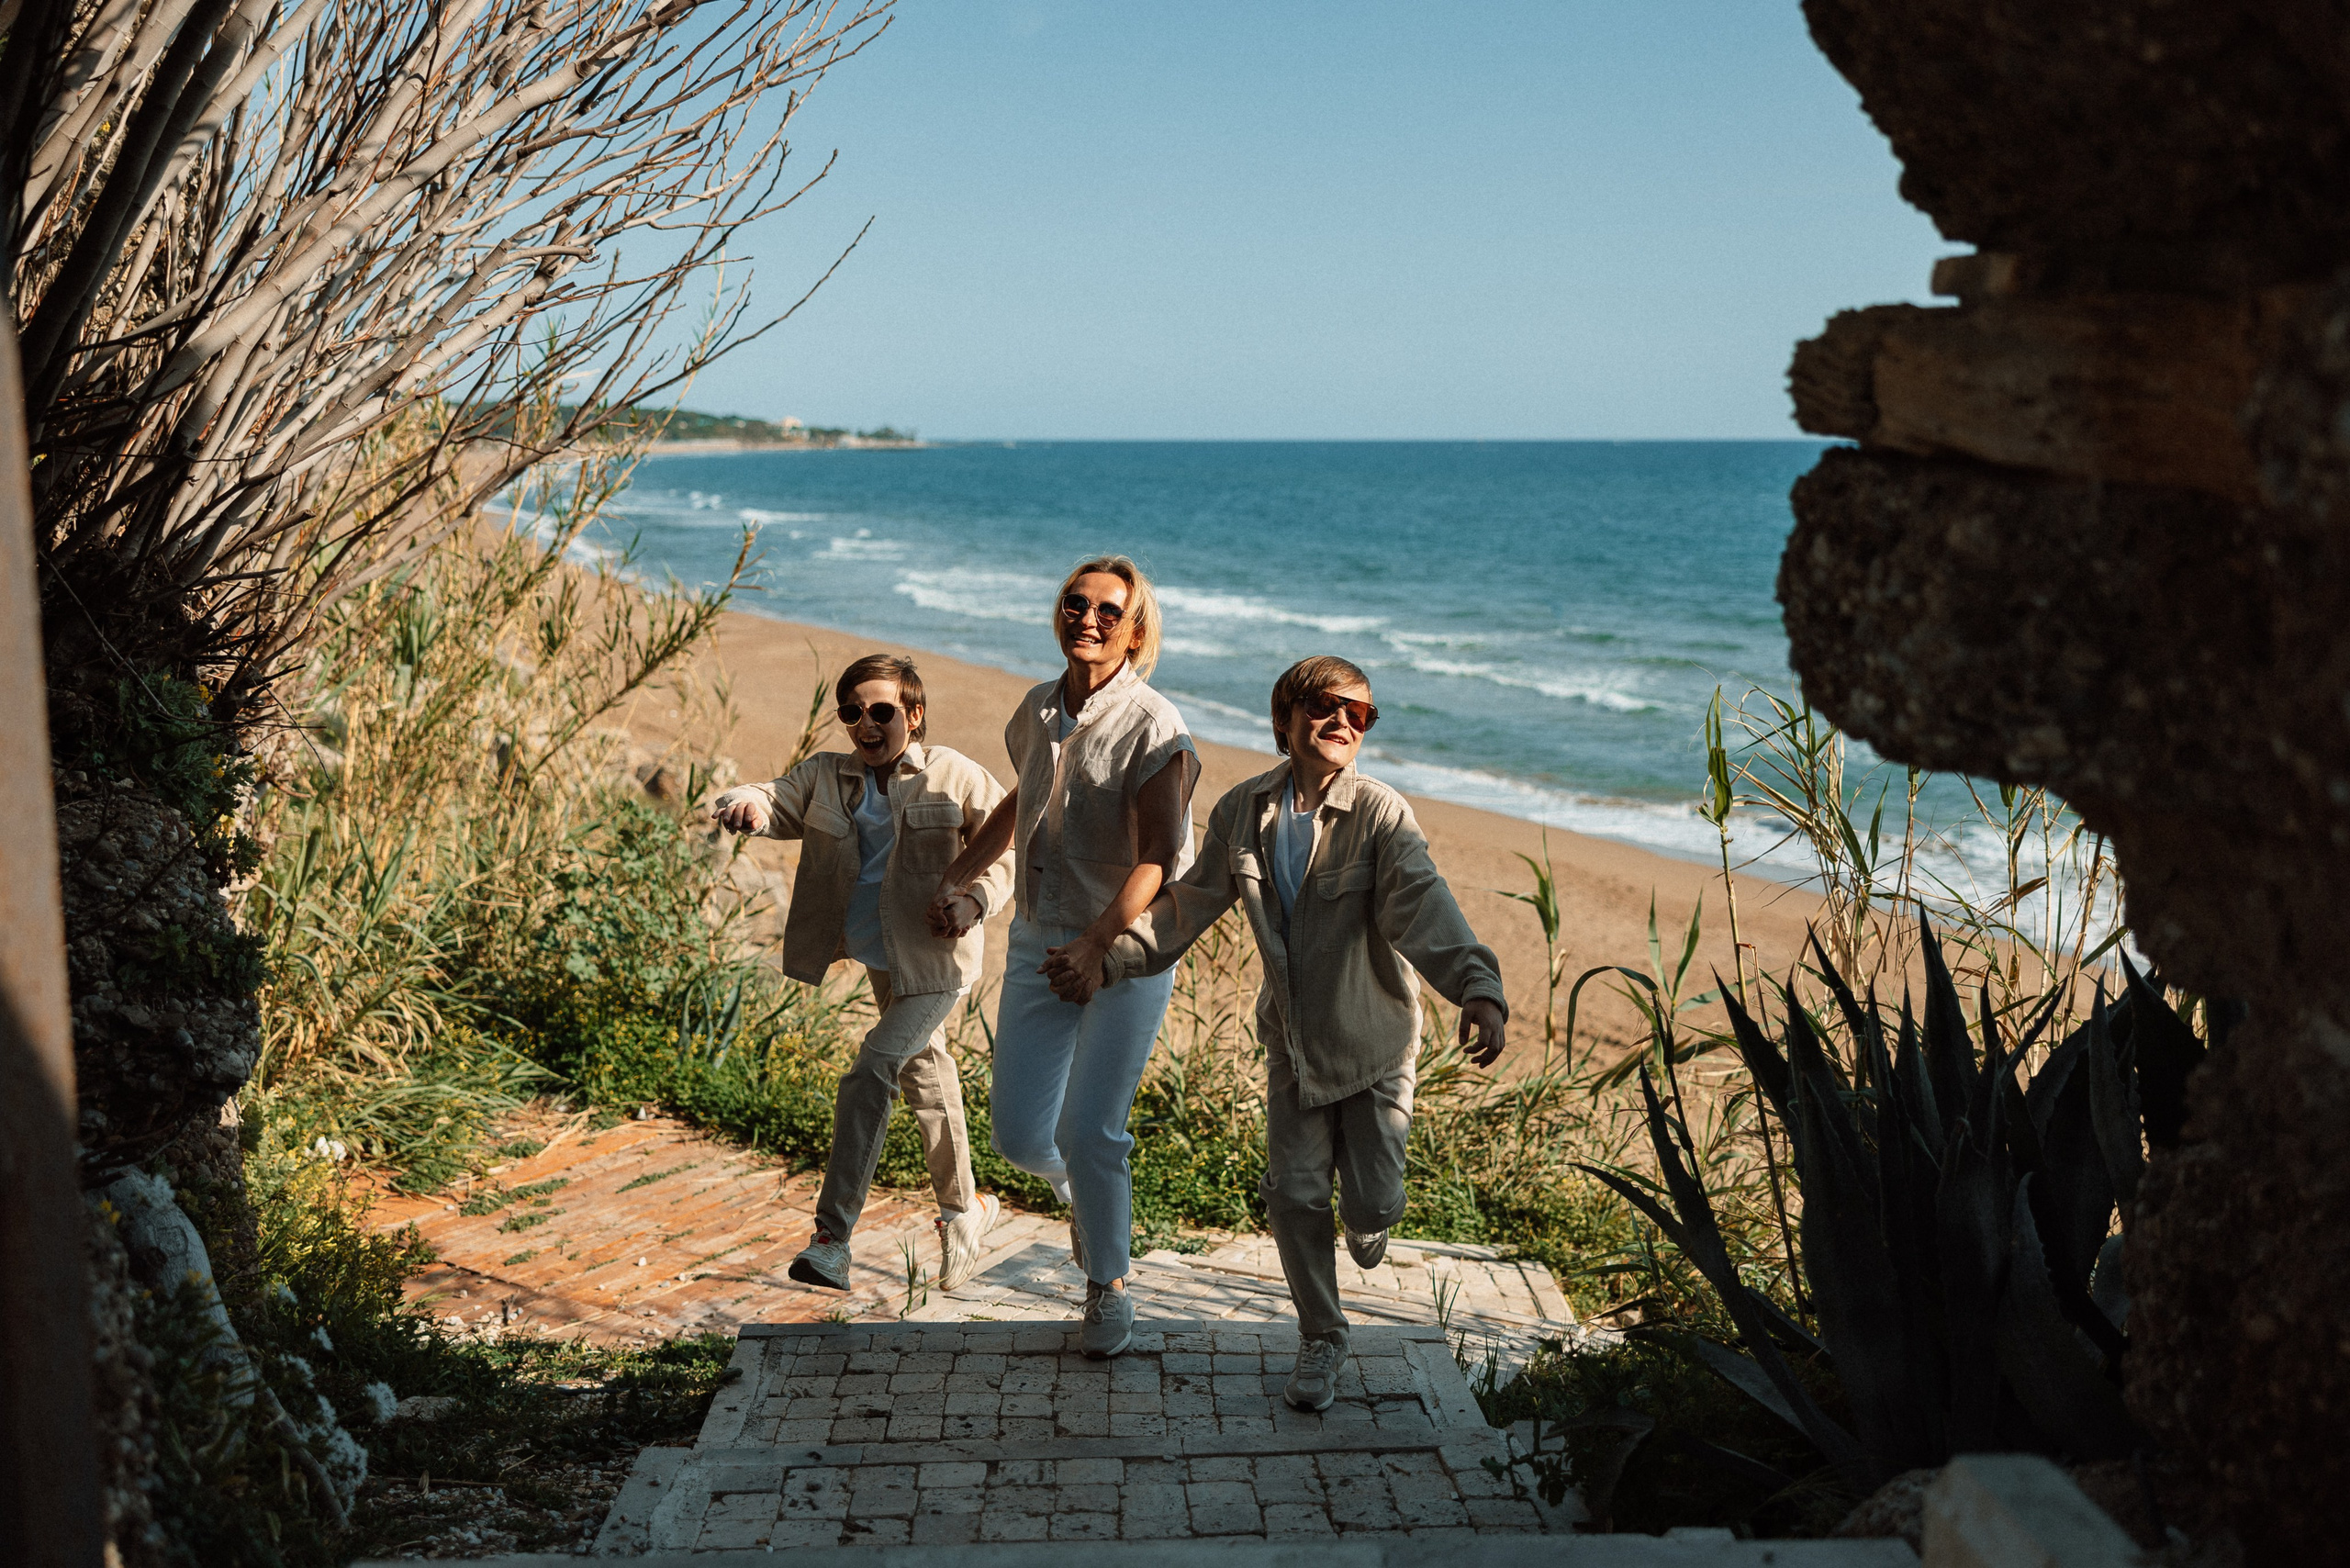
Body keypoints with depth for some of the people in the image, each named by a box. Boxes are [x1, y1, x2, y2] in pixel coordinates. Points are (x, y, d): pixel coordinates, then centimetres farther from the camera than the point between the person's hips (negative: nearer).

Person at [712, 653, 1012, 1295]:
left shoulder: (955, 777, -10)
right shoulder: (826, 777, 0)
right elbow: (781, 801, -14)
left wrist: (975, 899, -22)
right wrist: (747, 804, -38)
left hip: (936, 961, -6)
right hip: (877, 959, 6)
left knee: (869, 1078, -18)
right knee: (925, 1079, 22)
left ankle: (833, 1238, -14)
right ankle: (963, 1207, 43)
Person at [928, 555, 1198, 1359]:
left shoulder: (1153, 728, -14)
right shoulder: (1039, 712, 6)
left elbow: (1156, 860, -20)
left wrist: (1097, 943, -31)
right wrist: (954, 878, 21)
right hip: (1037, 942, 5)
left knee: (1088, 1131, -7)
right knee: (1020, 1132, 3)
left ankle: (1108, 1290, 16)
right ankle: (1079, 1192, 39)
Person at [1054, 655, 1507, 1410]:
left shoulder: (1381, 815, -17)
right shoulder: (1242, 811, -4)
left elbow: (1424, 908, -32)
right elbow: (1186, 905, 7)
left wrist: (1477, 991, -48)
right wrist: (1109, 961, 1)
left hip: (1374, 1041, -3)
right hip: (1292, 1042, 3)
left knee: (1372, 1202, 1)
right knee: (1293, 1195, 2)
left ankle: (1365, 1220, 42)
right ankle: (1321, 1338, 26)